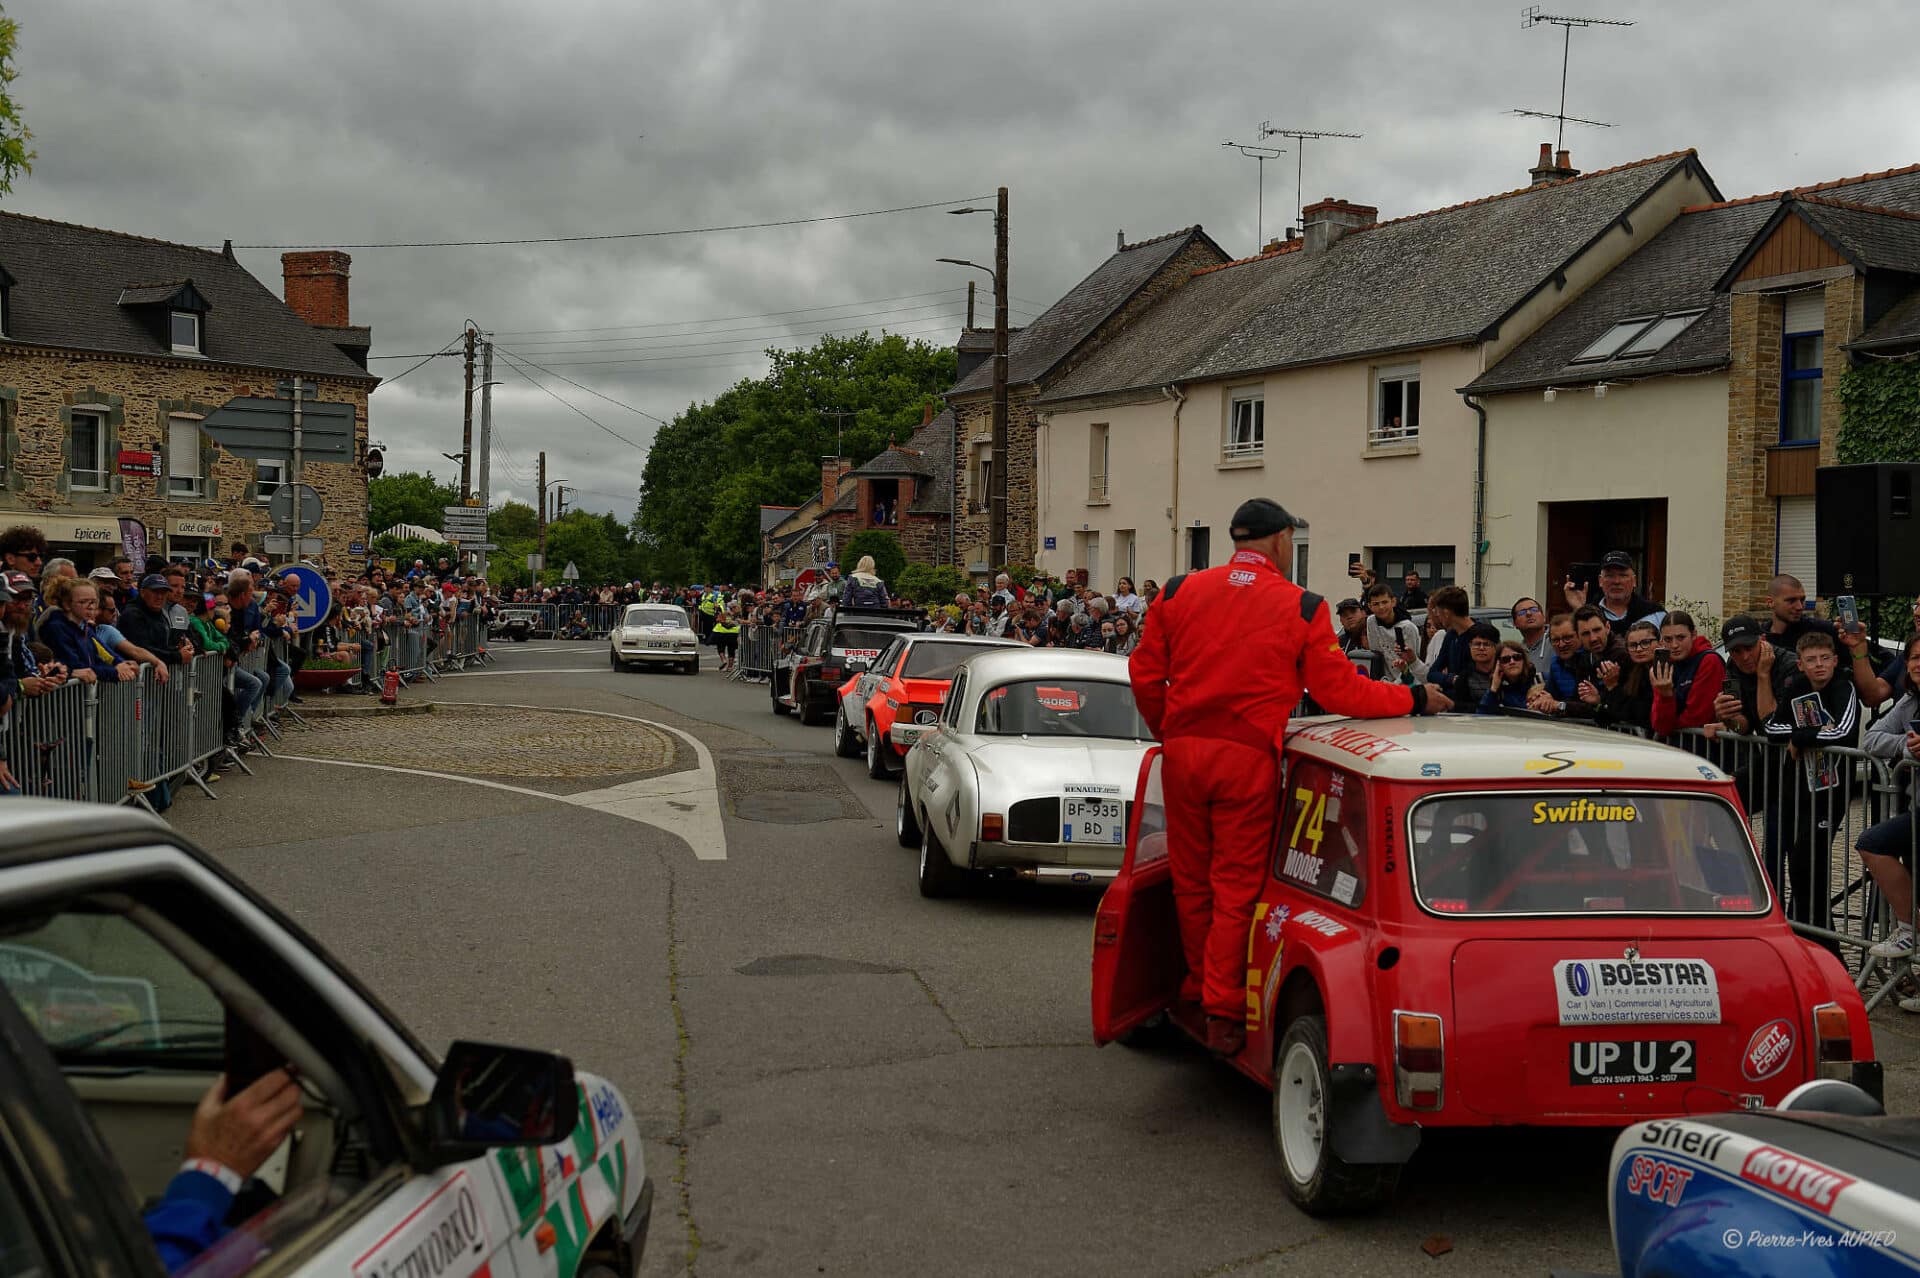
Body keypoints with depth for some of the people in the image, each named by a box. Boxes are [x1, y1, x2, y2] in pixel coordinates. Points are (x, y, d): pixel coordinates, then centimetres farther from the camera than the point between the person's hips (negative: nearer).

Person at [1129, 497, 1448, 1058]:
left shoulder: (1180, 592, 5)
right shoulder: (1302, 608, -3)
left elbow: (1144, 671, 7)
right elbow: (1340, 690, -2)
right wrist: (1415, 699, 11)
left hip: (1182, 749, 3)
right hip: (1248, 758, -3)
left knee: (1192, 878, 17)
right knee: (1237, 885, 5)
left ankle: (1198, 983, 33)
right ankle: (1224, 1012, 7)